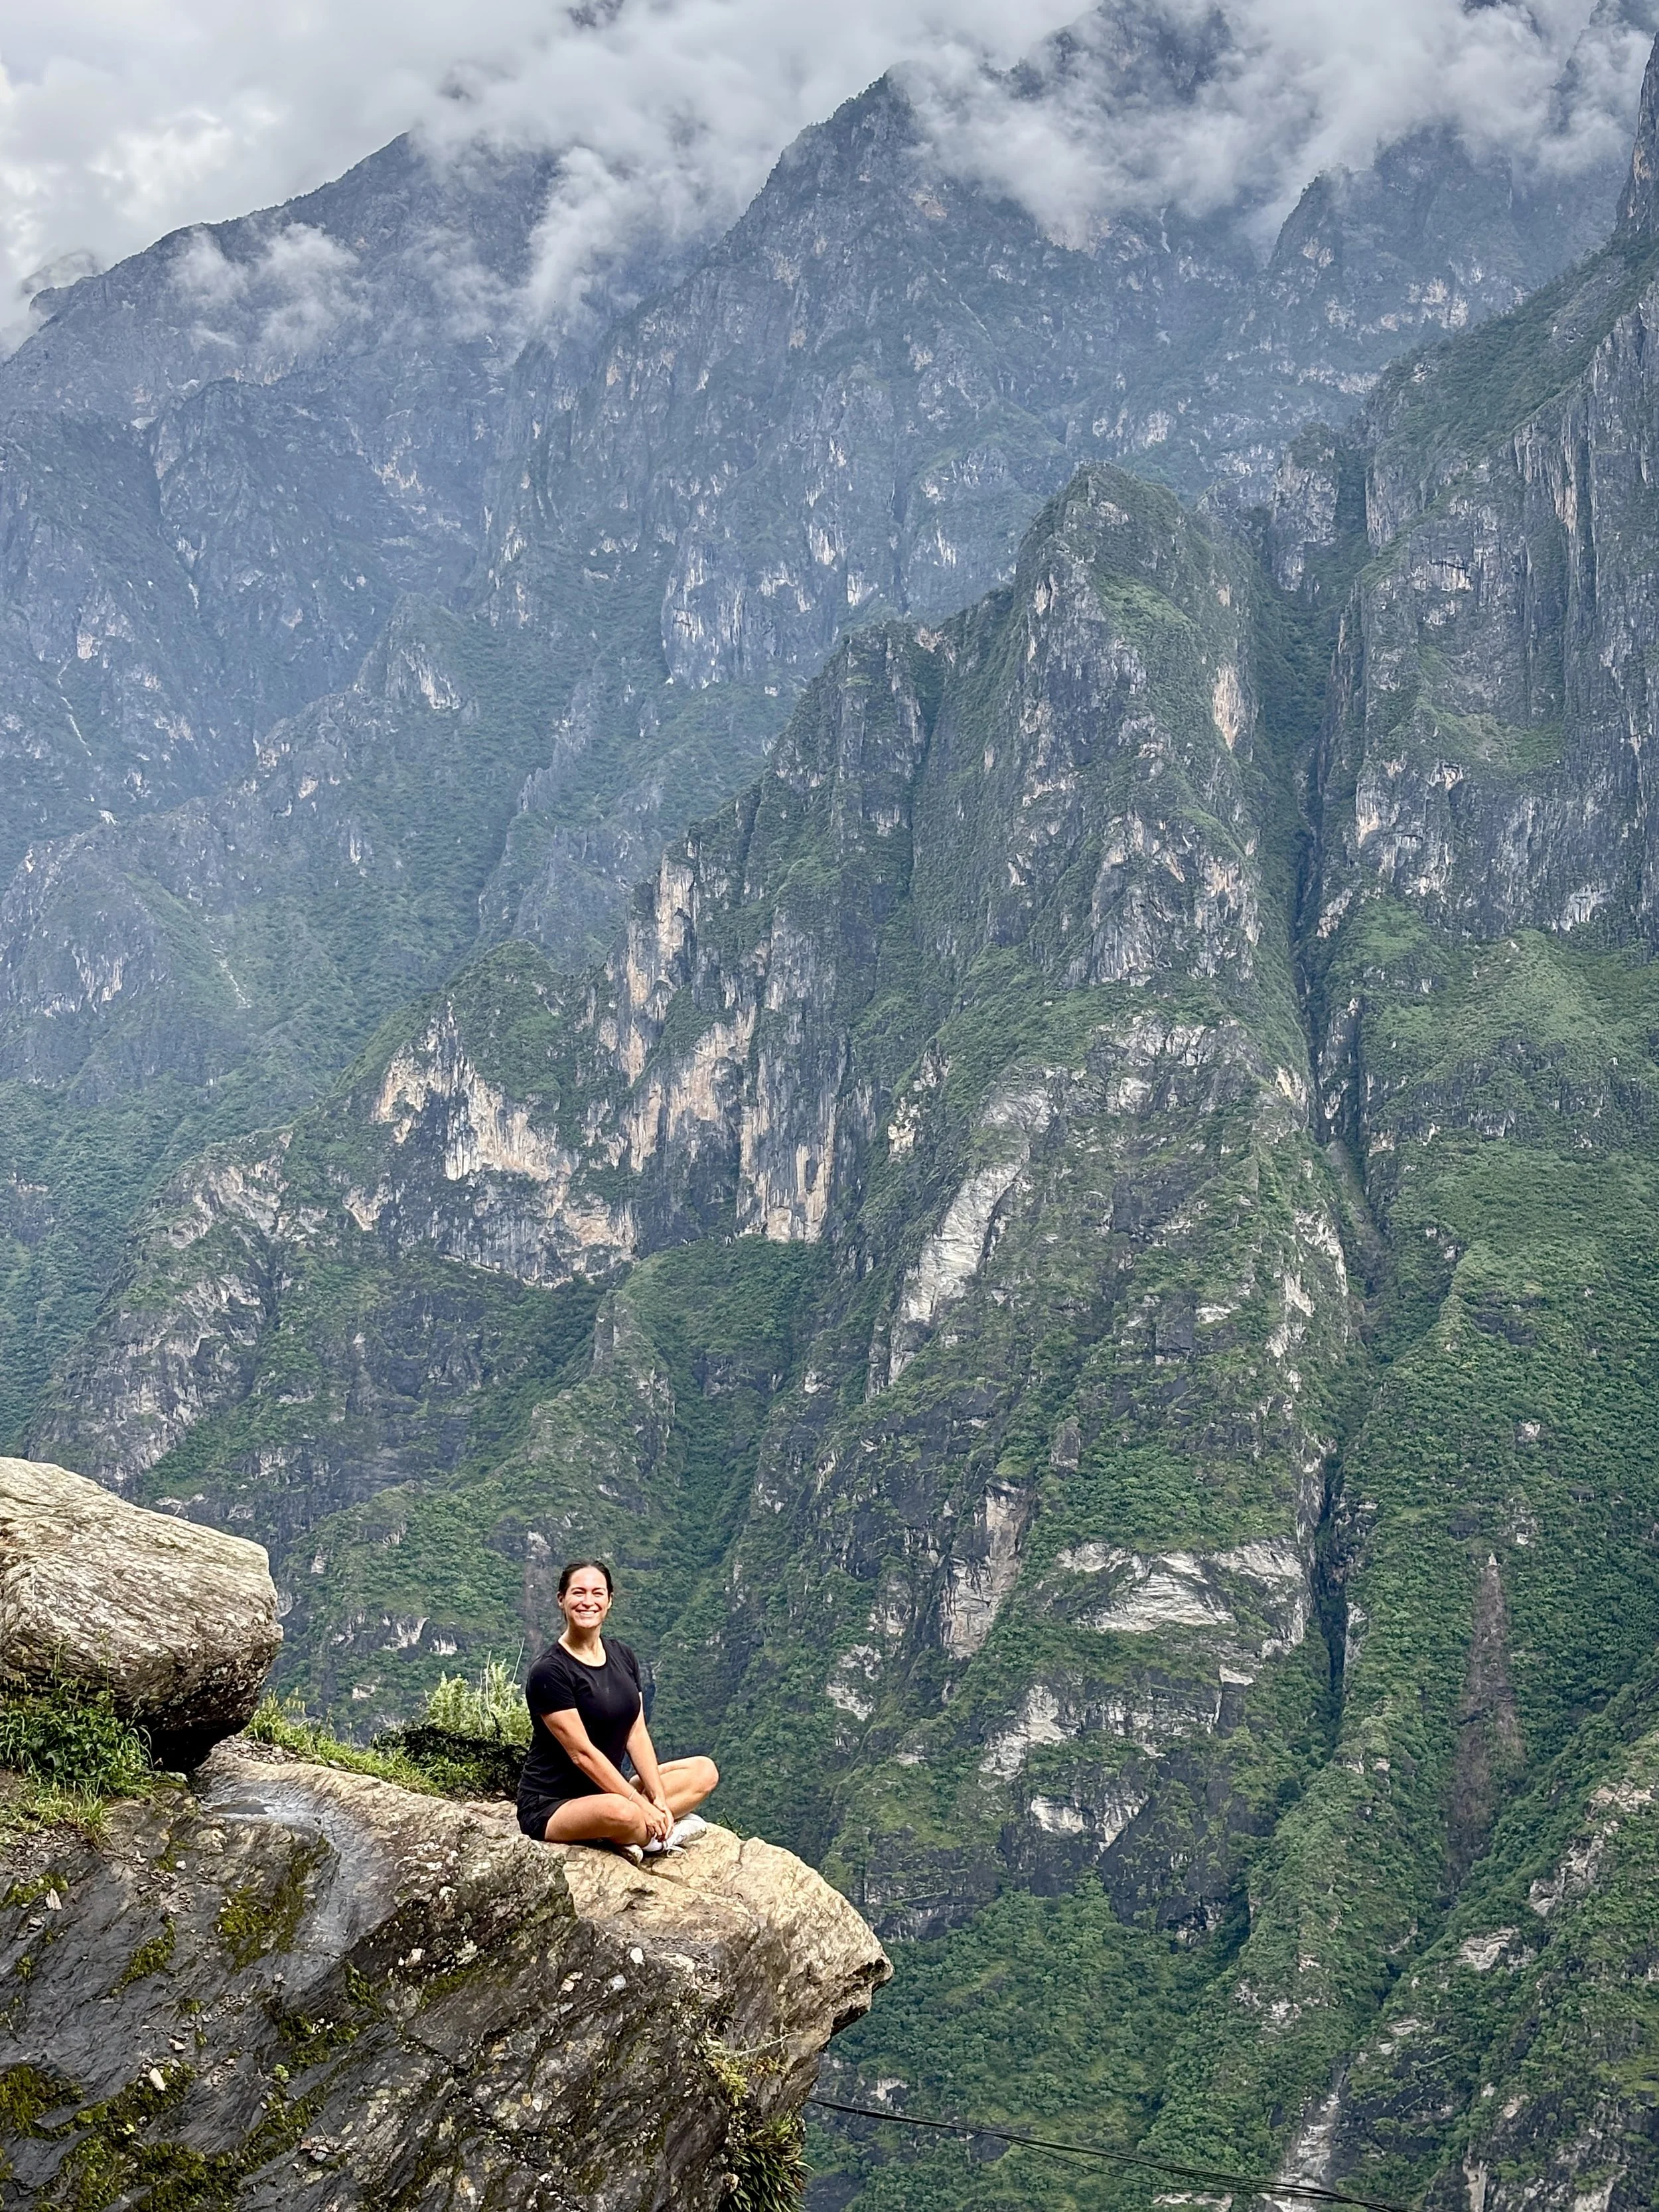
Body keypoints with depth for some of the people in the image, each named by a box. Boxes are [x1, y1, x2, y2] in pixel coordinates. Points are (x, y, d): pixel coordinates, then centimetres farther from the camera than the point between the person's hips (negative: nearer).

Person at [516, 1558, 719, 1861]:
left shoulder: (622, 1656, 8)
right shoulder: (549, 1672, -16)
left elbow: (637, 1734, 5)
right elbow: (582, 1753, -19)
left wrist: (658, 1799, -7)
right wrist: (642, 1804, -20)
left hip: (608, 1789, 9)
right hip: (549, 1809, -9)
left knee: (704, 1771, 2)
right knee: (620, 1813, -40)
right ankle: (667, 1833, -7)